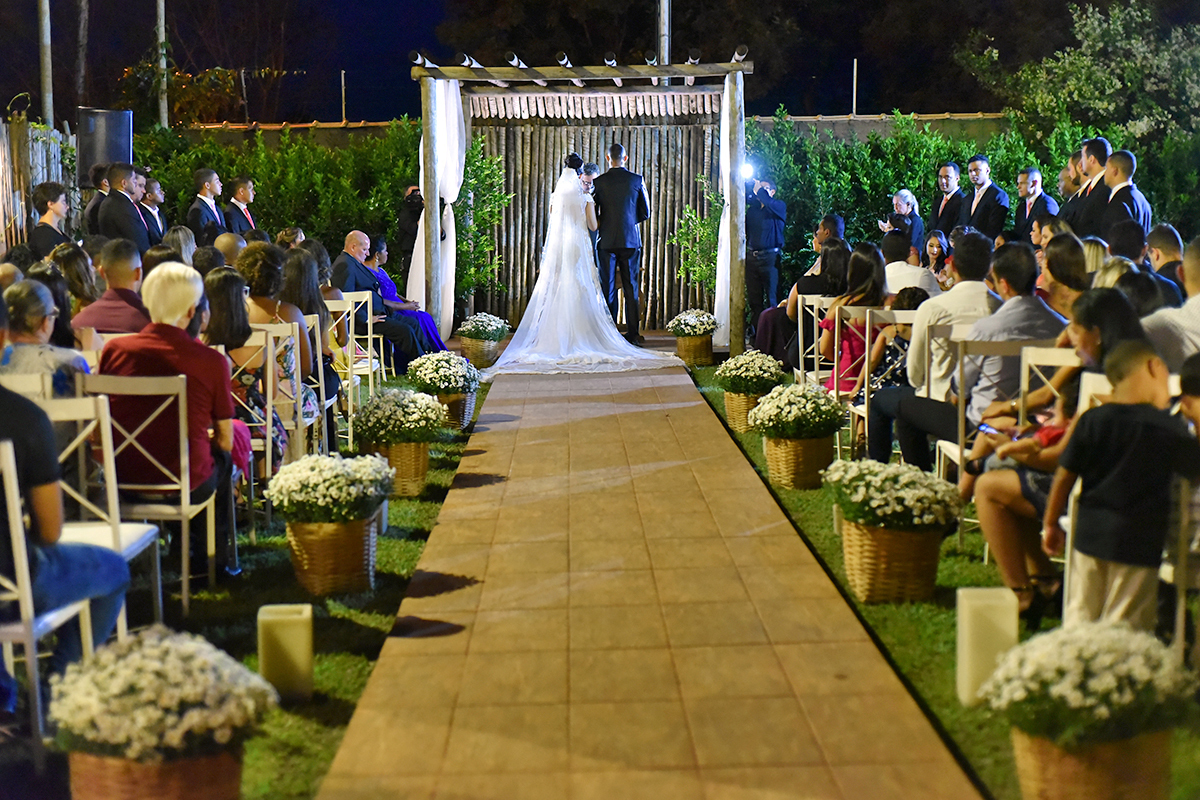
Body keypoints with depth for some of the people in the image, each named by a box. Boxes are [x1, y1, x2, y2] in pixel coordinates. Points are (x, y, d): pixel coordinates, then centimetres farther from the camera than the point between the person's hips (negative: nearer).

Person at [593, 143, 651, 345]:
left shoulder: (598, 182, -4)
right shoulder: (636, 180, -1)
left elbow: (593, 214, -1)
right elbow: (645, 212, 4)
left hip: (607, 240, -1)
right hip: (631, 240, 1)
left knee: (607, 288, 4)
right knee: (631, 287, 5)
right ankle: (633, 333, 4)